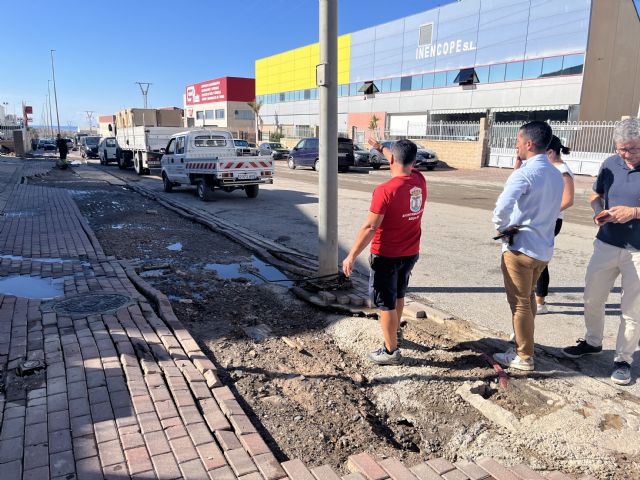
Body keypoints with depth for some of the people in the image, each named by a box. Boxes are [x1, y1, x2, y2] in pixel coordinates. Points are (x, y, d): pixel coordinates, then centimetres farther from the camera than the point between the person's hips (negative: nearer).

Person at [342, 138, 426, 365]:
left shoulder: (385, 190, -23)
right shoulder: (420, 181, -3)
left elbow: (370, 227, -24)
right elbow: (407, 164, 20)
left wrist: (352, 255, -17)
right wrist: (380, 147, 32)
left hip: (386, 256, -7)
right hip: (410, 253, 7)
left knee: (386, 303, 6)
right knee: (398, 295, 25)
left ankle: (391, 351, 17)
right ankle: (393, 333, 45)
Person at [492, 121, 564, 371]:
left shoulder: (524, 174, -18)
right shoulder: (557, 175, 9)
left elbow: (503, 207, -33)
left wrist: (500, 227, -14)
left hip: (520, 247, -8)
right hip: (544, 248, 8)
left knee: (520, 303, 4)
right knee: (528, 298, 22)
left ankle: (523, 357, 16)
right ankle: (522, 345, 35)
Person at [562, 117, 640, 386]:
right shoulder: (610, 164, 0)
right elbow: (596, 195, 14)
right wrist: (598, 211, -6)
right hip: (606, 245, 4)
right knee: (592, 299, 14)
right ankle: (593, 342, 36)